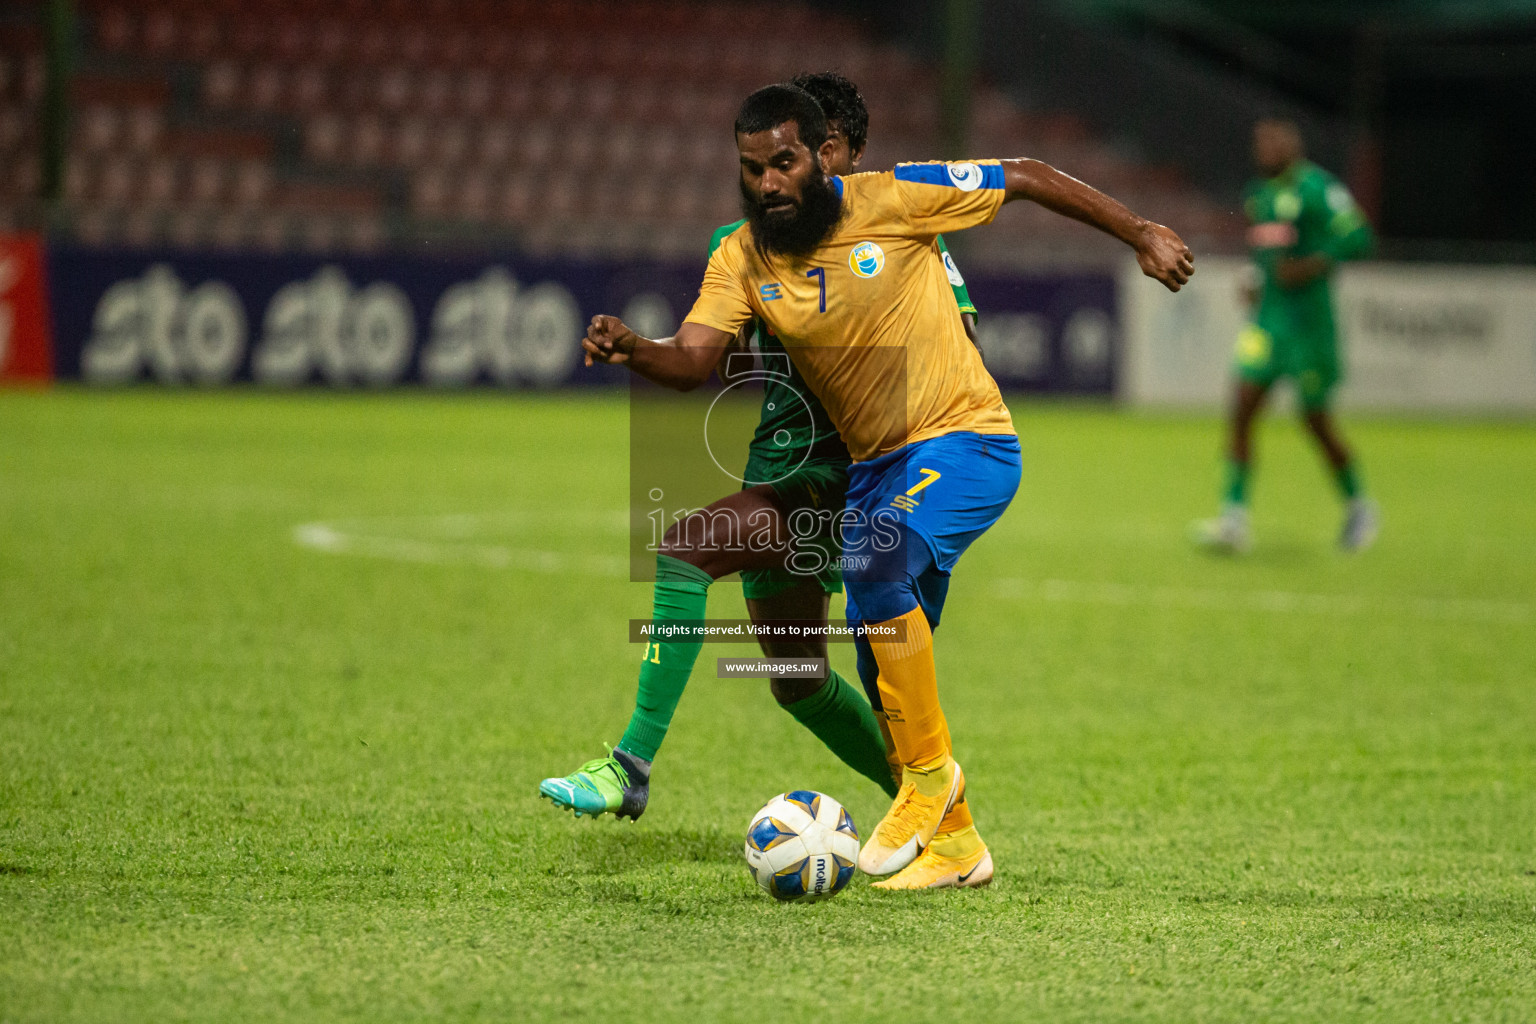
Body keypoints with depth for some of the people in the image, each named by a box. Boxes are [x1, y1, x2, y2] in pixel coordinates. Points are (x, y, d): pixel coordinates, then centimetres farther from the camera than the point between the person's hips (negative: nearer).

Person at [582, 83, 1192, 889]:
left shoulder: (892, 200, -14)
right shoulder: (742, 261, -3)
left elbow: (1026, 179, -5)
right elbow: (691, 360, -15)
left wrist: (1141, 234, -3)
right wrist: (631, 351, -37)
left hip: (965, 441, -6)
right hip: (877, 463, 6)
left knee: (873, 562, -32)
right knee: (891, 676, 10)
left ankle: (930, 770, -16)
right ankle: (954, 845, 28)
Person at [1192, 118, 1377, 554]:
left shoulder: (1315, 187, -11)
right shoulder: (1259, 193, 14)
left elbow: (1356, 237, -18)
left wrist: (1310, 267, -24)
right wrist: (1259, 283, 15)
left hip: (1308, 318, -7)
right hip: (1267, 317, 7)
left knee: (1317, 421, 3)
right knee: (1241, 409, -8)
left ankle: (1358, 506, 26)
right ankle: (1234, 519, -11)